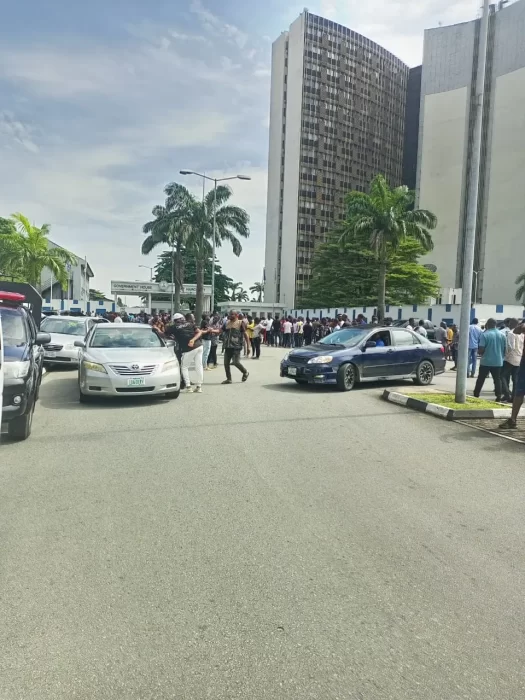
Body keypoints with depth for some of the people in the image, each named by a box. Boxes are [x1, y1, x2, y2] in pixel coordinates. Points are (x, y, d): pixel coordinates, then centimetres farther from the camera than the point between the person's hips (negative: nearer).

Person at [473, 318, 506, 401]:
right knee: (497, 380, 10)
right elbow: (505, 349, 7)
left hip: (486, 361, -3)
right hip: (498, 362, 3)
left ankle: (476, 396, 13)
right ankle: (498, 397, 5)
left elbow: (481, 349, -15)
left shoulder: (484, 335, -12)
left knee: (480, 379, 7)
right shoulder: (502, 335, 3)